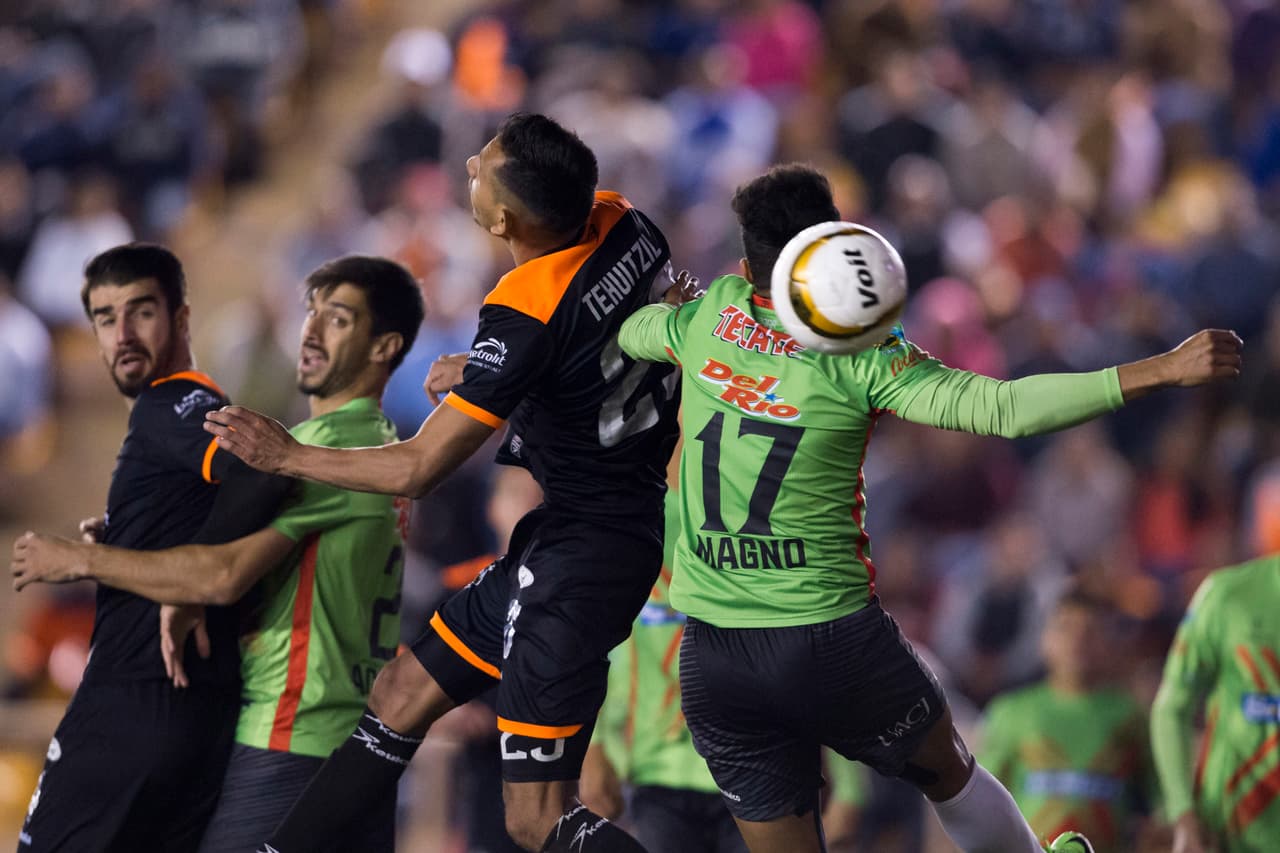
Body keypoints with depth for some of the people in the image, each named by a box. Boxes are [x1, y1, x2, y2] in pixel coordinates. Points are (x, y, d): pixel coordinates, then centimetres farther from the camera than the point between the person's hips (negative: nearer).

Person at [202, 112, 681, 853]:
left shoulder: (526, 315, -26)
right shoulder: (622, 222, -5)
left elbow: (418, 470, -18)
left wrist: (287, 456, -4)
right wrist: (483, 375, 12)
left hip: (579, 560, -10)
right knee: (402, 698, 16)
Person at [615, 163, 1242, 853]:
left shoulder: (708, 317, 2)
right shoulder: (859, 358, -10)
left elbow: (625, 331, 24)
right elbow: (1002, 408, -21)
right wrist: (1163, 371, -23)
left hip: (708, 661, 3)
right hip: (834, 643, -3)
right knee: (949, 774, 24)